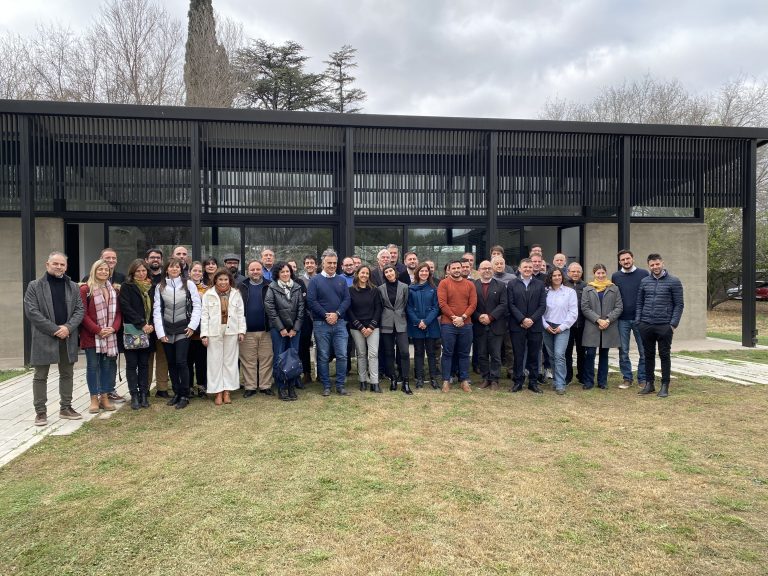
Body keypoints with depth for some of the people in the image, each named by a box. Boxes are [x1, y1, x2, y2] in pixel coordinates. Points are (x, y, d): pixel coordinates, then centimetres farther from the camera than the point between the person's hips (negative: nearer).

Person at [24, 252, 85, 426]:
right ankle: (40, 411, 12)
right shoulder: (34, 286, -1)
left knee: (67, 374, 11)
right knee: (40, 376, 4)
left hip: (68, 338, 4)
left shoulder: (73, 287, 10)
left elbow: (80, 310, 4)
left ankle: (65, 408, 22)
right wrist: (54, 329, -15)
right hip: (44, 338, -4)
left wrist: (68, 327, -13)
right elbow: (31, 312, -9)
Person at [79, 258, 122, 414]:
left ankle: (104, 397, 16)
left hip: (110, 335, 5)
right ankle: (94, 399, 10)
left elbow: (118, 312, 11)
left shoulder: (113, 290, 13)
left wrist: (114, 328, -6)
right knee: (93, 366, 2)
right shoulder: (85, 289, -4)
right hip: (91, 335, -4)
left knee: (108, 365, 6)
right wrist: (98, 330, -15)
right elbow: (83, 313, -9)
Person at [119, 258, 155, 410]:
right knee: (132, 364, 1)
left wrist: (151, 325, -5)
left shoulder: (151, 288, 12)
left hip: (148, 333, 3)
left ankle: (144, 394, 10)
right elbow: (125, 307, -10)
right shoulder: (126, 287, 0)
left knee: (144, 364, 6)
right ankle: (134, 396, 5)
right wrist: (141, 324, -16)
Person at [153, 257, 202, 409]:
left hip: (183, 329, -3)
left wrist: (192, 325, -8)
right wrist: (160, 332, -4)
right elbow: (157, 310, 3)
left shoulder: (188, 284, -2)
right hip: (166, 330, 3)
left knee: (181, 362, -7)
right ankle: (176, 393, 23)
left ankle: (184, 395, 4)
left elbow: (197, 306, -1)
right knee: (171, 363, 10)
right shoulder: (160, 287, 5)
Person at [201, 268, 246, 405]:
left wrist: (241, 331, -2)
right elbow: (204, 315, -1)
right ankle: (218, 392, 11)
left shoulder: (236, 294, 5)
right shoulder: (208, 294, 1)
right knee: (215, 361, 3)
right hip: (214, 332, -1)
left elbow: (241, 313, 4)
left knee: (230, 360, 6)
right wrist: (204, 334, -6)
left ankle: (227, 391, 14)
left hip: (231, 332, 1)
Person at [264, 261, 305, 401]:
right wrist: (281, 328, -8)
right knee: (279, 358, 1)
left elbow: (301, 308, 4)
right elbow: (270, 308, -5)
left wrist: (295, 328, -3)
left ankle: (292, 387, 13)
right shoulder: (272, 288, 0)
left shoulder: (297, 287, 7)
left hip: (295, 329, 2)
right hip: (278, 328, -2)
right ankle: (281, 388, 9)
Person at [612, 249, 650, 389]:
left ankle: (642, 379, 17)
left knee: (644, 351, 5)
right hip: (622, 320, 2)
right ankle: (627, 378, 17)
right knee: (623, 352, 6)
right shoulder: (615, 276, 6)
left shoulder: (644, 274, 0)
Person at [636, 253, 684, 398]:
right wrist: (638, 321, 4)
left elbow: (679, 304, -2)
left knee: (665, 356, 4)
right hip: (646, 326, 3)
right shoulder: (644, 281, 8)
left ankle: (665, 386, 13)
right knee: (648, 355, 11)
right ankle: (649, 384, 21)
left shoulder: (674, 281, -1)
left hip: (664, 326, -3)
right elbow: (639, 302, 12)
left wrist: (673, 324, -9)